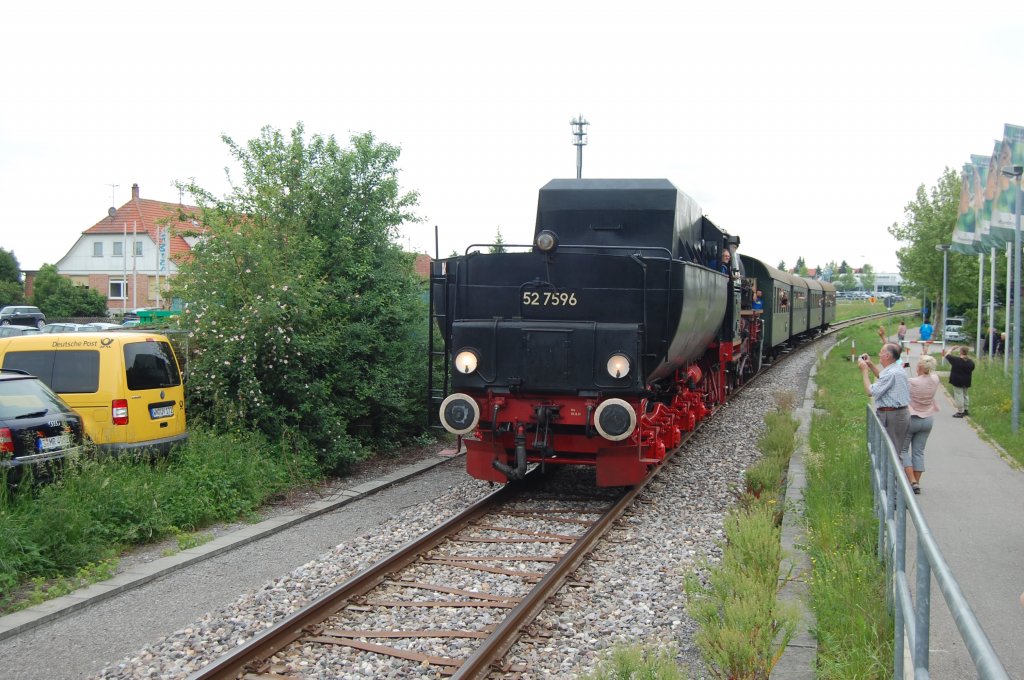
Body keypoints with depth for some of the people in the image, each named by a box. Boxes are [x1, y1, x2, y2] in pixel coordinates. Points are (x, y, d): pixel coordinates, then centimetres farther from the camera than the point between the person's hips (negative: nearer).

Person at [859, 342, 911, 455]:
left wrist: (864, 370, -9)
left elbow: (870, 391, -19)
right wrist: (870, 365, 19)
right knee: (898, 450, 15)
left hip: (891, 416, -10)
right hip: (901, 413, 10)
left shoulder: (892, 373, -23)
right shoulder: (897, 367, 10)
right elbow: (883, 378, 30)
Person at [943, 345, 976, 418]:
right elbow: (972, 370, 12)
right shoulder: (971, 362, -1)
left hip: (957, 381, -6)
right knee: (965, 395, 20)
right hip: (966, 381, 6)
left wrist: (951, 349, 10)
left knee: (959, 395, -2)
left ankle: (960, 412, -1)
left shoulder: (956, 360, -17)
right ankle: (966, 410, 30)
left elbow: (947, 355, -4)